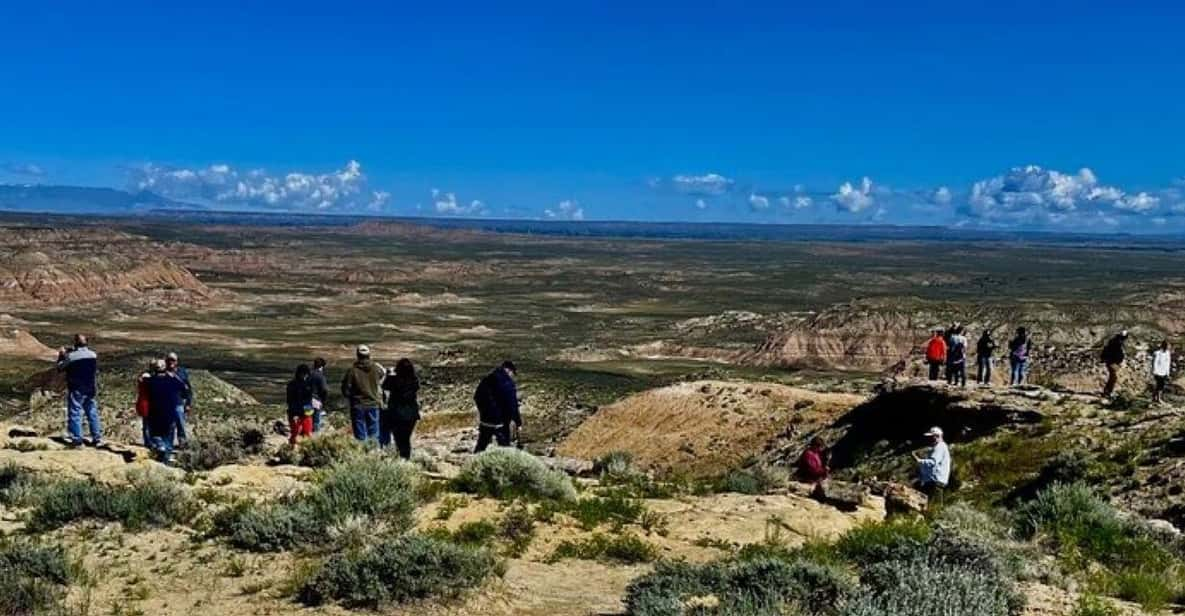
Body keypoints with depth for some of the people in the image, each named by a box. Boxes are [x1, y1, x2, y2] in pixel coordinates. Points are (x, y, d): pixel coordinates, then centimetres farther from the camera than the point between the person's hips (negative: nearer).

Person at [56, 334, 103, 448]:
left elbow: (60, 367, 1)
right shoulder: (93, 355, 1)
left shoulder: (71, 356, -13)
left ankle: (77, 439, -2)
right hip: (91, 390, 4)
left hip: (76, 390, -4)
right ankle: (97, 438, 10)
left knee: (75, 413, 1)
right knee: (92, 413, 10)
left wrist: (61, 356, 14)